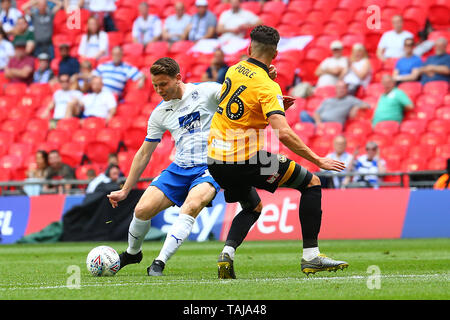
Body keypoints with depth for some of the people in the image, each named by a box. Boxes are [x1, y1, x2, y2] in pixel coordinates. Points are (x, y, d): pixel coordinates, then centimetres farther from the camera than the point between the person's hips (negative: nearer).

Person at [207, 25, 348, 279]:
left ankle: (228, 252, 2)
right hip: (245, 158, -7)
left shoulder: (234, 70, 7)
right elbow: (283, 133, -26)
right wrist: (318, 160, -20)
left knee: (254, 208, 29)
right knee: (312, 183, 5)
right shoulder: (267, 87, -14)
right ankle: (311, 256, -1)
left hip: (215, 161, 7)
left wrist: (277, 106, 13)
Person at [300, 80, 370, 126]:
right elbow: (316, 113, 20)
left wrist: (357, 107, -7)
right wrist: (318, 121, -2)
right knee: (303, 114, -23)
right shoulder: (327, 100, 31)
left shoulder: (350, 100, 20)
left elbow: (367, 106, 13)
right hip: (319, 121, 4)